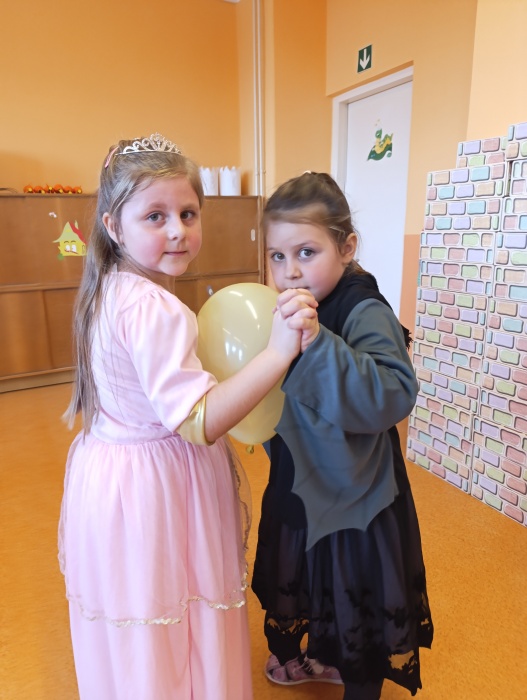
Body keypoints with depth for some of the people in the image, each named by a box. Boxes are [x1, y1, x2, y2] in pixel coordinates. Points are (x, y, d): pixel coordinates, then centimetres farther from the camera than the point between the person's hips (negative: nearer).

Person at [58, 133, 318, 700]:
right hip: (154, 489, -9)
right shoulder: (154, 309, -26)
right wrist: (278, 352, -39)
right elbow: (197, 422, -32)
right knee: (167, 647, 15)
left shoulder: (110, 292, 5)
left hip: (110, 471, 9)